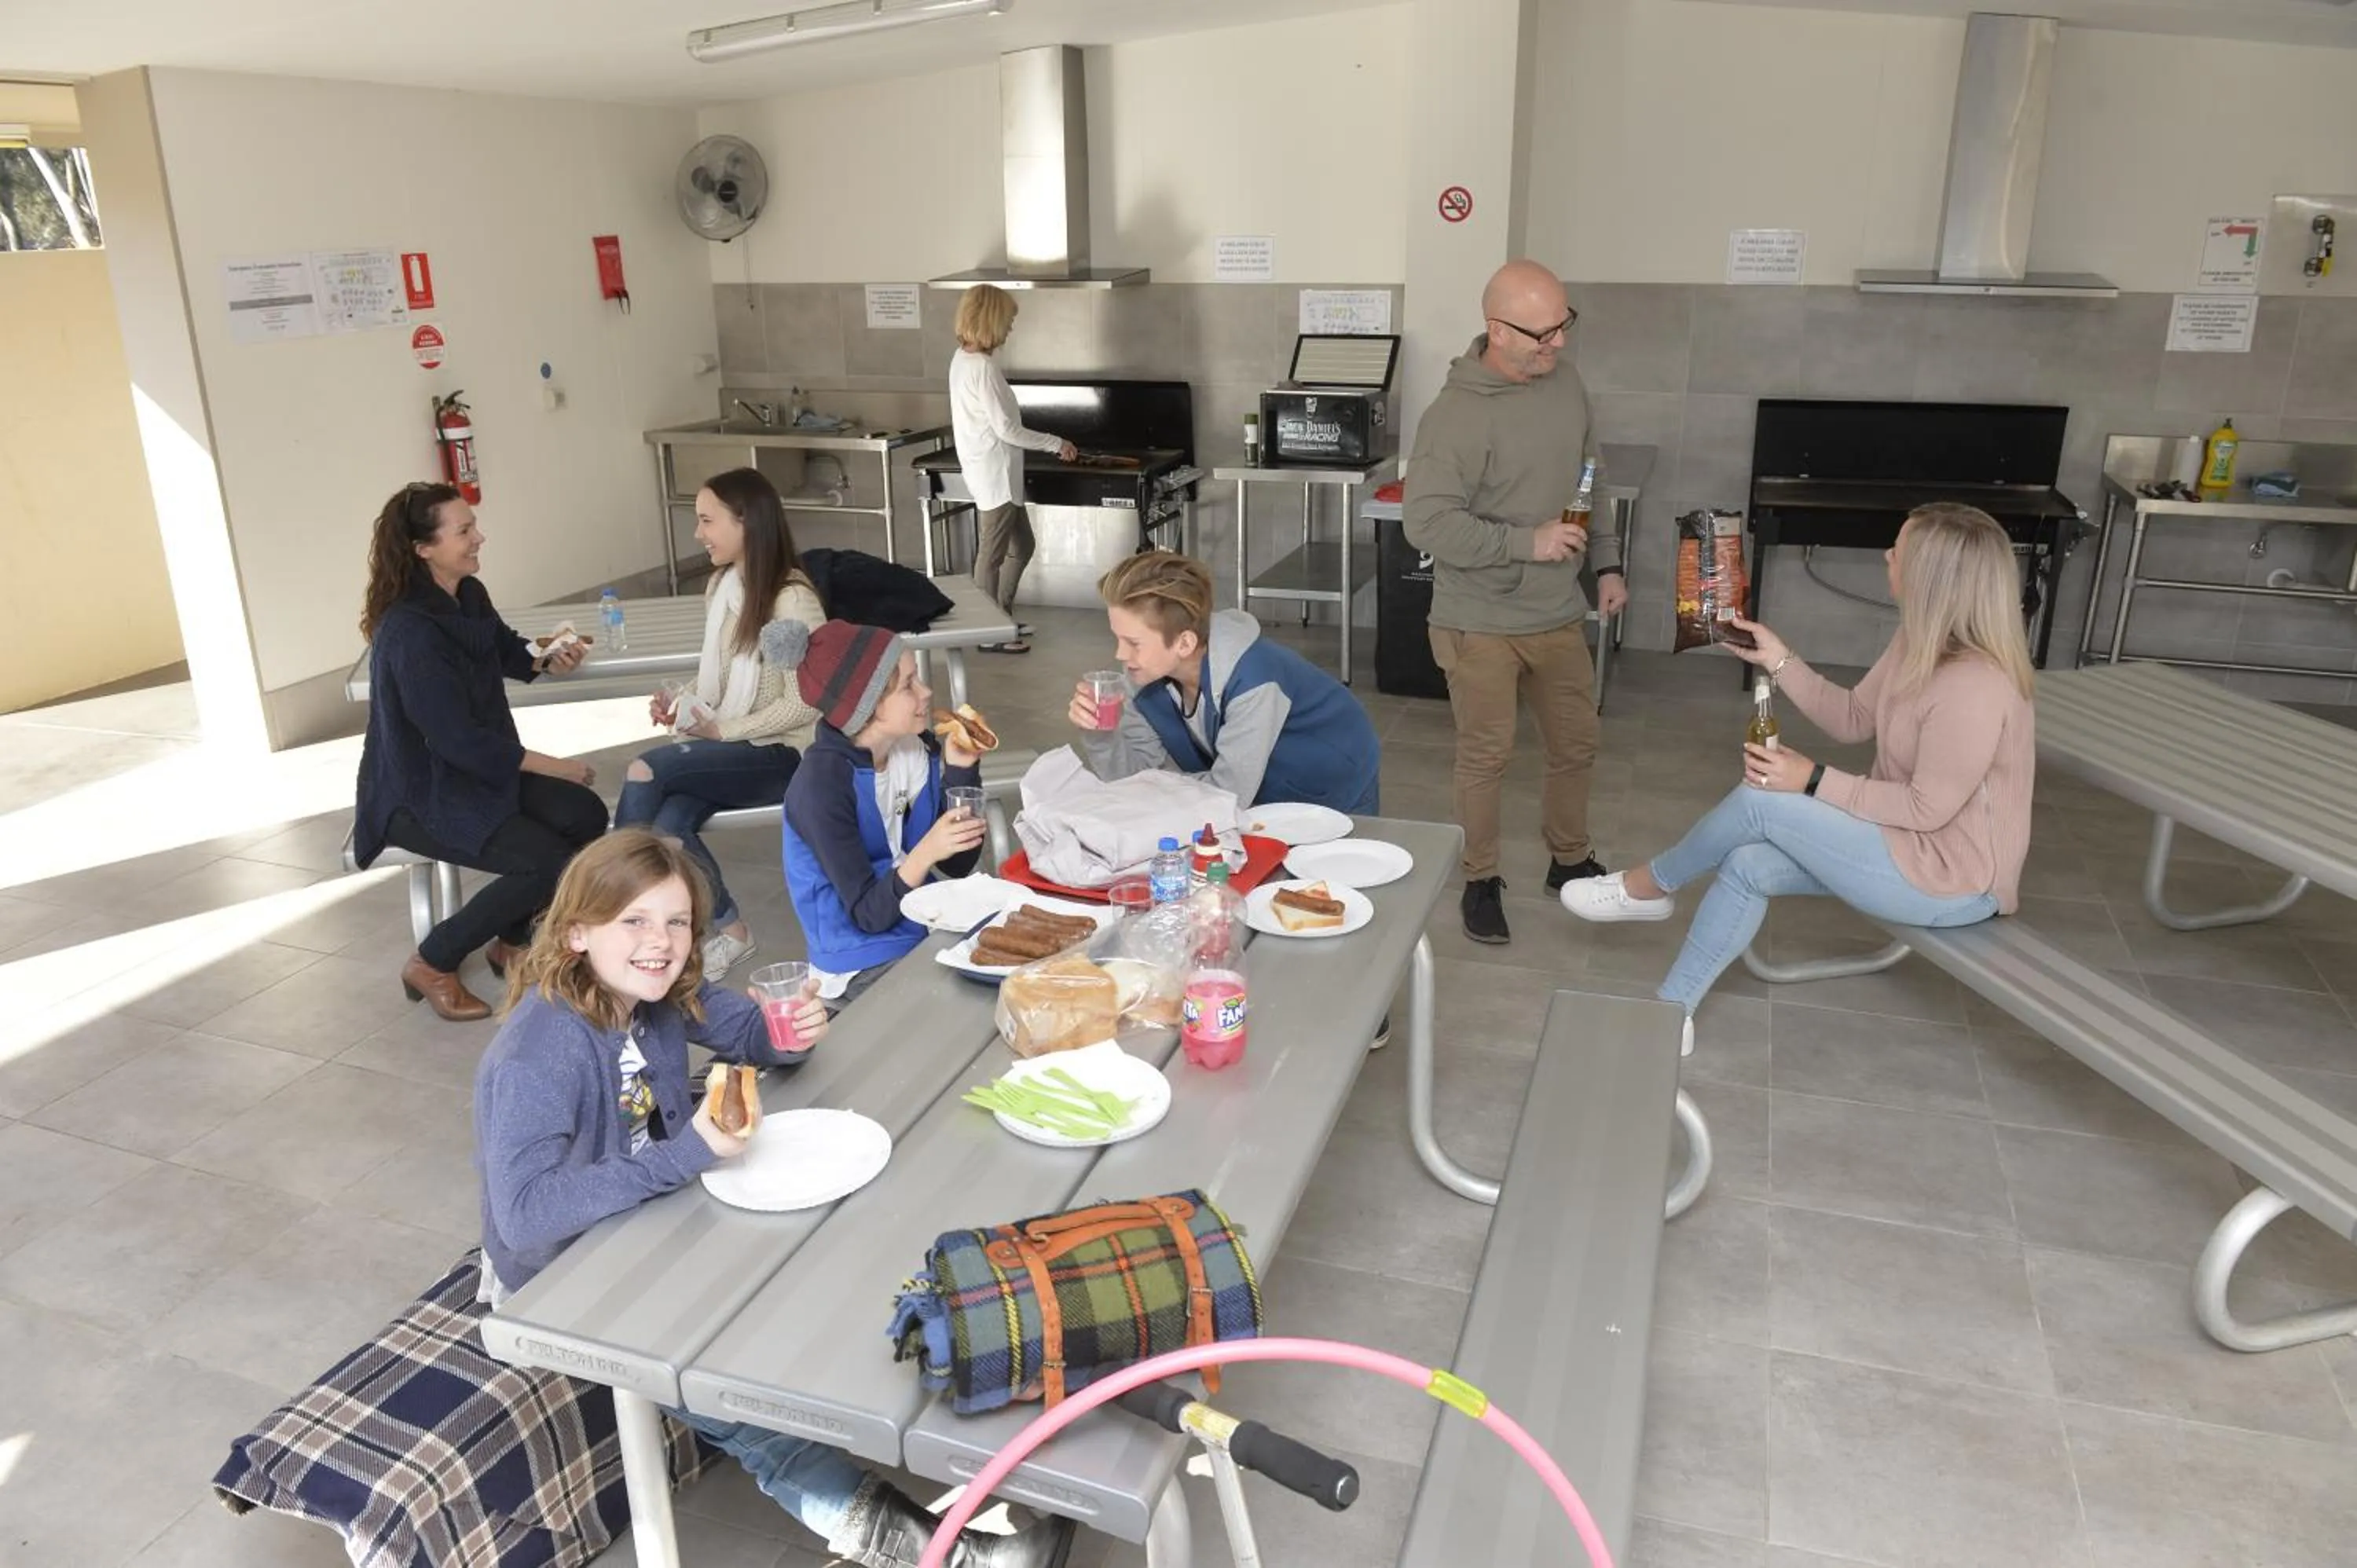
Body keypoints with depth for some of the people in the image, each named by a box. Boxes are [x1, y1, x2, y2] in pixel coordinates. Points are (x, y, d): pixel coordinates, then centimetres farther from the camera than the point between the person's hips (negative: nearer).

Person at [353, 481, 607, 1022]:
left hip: (477, 768, 8)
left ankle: (513, 940, 11)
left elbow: (505, 650, 24)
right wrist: (554, 766, -20)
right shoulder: (410, 632, -25)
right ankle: (433, 964, -1)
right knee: (548, 863, -21)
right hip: (419, 794, -8)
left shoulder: (470, 596, 1)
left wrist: (549, 659, 1)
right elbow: (458, 739, -26)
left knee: (585, 816, -10)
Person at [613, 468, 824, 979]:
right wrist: (680, 702, 0)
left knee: (645, 773, -25)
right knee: (666, 824, -24)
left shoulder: (792, 599, -15)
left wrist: (722, 730, -17)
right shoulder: (721, 585, 9)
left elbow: (804, 705, -16)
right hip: (726, 743, 7)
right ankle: (728, 929, -4)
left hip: (780, 752, -6)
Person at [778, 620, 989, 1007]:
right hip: (863, 965, -6)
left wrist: (962, 767, -9)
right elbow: (869, 915, -19)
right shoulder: (823, 781, -20)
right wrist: (925, 852, -36)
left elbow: (959, 865, 2)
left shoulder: (918, 746, -2)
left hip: (930, 927, 7)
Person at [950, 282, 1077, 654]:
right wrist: (1056, 444, -11)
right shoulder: (982, 366, -21)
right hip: (995, 474, -10)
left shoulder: (963, 358, 9)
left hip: (995, 472, 10)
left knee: (1022, 546, 19)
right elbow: (1005, 428, -21)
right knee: (992, 555, 1)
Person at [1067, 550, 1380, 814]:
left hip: (1335, 793, -5)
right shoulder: (1148, 671, -16)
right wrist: (1098, 735, -28)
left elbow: (1229, 795, -32)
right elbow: (1132, 775, -10)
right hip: (1261, 801, 5)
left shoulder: (1252, 679, -36)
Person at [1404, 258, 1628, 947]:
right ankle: (1481, 881, 25)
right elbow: (1425, 522, -24)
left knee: (1577, 746, 17)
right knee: (1486, 757, 5)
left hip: (1558, 615, 7)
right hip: (1481, 624, -6)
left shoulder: (1565, 382, 2)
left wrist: (1606, 563, 11)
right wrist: (1527, 542, -25)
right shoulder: (1456, 415, -20)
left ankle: (1570, 861, 38)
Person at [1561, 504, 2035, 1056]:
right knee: (1748, 867, -7)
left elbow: (1928, 807, -25)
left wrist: (1812, 781, -23)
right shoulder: (1921, 643, 1)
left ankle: (1645, 888, 7)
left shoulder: (1975, 688, -29)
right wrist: (1780, 661, -1)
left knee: (1760, 800, -17)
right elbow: (1852, 721, 8)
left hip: (1951, 879, -9)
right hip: (1910, 840, 9)